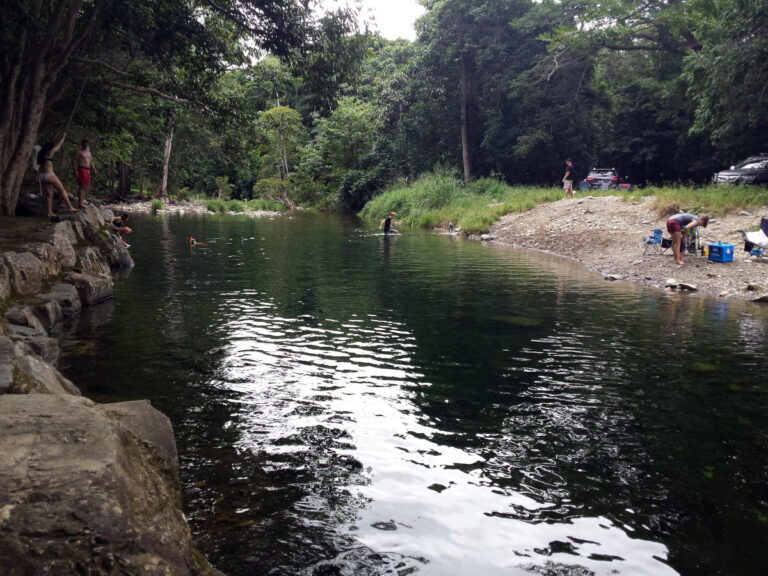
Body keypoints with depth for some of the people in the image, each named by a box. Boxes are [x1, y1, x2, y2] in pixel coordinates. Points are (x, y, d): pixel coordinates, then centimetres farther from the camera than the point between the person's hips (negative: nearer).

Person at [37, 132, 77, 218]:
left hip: (41, 175, 8)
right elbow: (59, 145, 9)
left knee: (49, 194, 9)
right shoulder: (50, 152, -4)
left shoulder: (41, 153, 12)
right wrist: (63, 137, 23)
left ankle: (50, 212, 4)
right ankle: (70, 207, 3)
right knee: (62, 190, 3)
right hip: (49, 175, -8)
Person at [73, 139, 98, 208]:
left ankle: (82, 200, 20)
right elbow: (75, 161, -7)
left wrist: (94, 170, 20)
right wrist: (75, 171, -17)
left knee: (86, 186, 11)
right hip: (81, 169, -8)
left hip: (88, 170, 8)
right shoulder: (79, 152, 0)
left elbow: (91, 162, 29)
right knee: (81, 186, -13)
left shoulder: (88, 153, 24)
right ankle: (80, 203, -16)